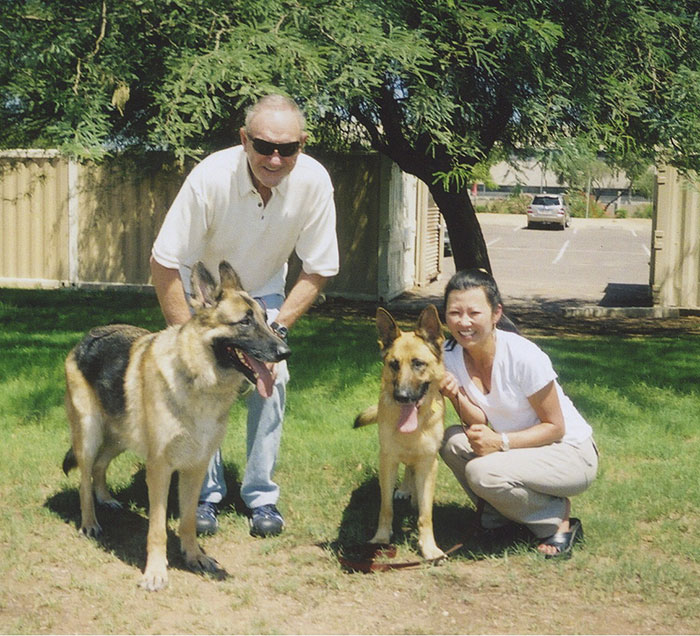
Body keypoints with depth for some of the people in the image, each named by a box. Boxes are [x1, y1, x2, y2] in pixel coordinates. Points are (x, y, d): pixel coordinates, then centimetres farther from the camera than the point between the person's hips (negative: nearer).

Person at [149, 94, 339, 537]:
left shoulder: (314, 182, -28)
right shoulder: (210, 177, -36)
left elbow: (318, 268, -14)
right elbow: (165, 263, -27)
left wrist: (278, 326, -21)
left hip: (263, 291, 2)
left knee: (272, 379, -12)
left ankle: (262, 495, 1)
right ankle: (206, 494, 0)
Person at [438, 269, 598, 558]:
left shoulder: (523, 356, -24)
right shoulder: (449, 354, -8)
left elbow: (555, 426, -16)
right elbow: (479, 423, -7)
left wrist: (501, 442, -28)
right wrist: (456, 396, -27)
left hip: (569, 452, -6)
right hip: (514, 447, 6)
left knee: (482, 472, -28)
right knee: (453, 441, -19)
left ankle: (559, 519, -4)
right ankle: (496, 512, 4)